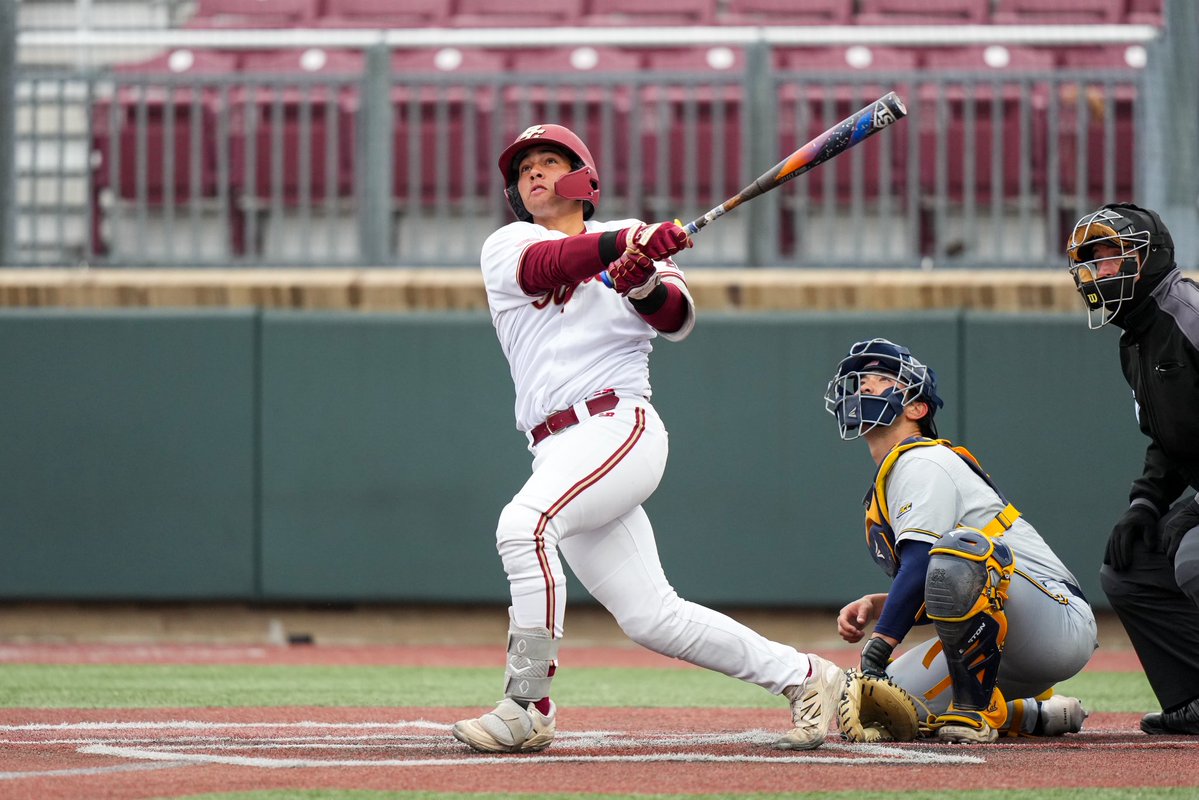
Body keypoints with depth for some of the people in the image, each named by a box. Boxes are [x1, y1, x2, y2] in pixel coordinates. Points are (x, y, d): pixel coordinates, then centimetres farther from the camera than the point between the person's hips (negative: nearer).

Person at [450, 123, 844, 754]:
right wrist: (626, 244, -29)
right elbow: (548, 264, -10)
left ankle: (527, 706, -24)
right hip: (559, 453, 4)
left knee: (524, 524, -29)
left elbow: (677, 319, -5)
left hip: (619, 424, -4)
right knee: (652, 618, 1)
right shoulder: (506, 248, 14)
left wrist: (648, 285, -28)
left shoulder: (630, 237, 11)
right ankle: (801, 676, 12)